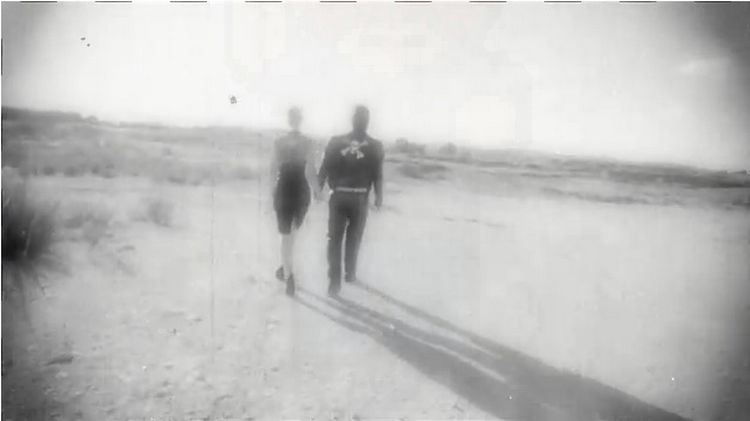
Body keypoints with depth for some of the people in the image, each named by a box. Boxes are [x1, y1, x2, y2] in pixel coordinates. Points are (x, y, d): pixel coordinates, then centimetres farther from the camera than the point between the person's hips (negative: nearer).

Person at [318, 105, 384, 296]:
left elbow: (324, 169, -2)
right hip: (360, 198, 0)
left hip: (338, 196, 0)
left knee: (334, 239, 8)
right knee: (353, 237, 18)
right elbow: (378, 175, -6)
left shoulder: (336, 141, -4)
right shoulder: (375, 146, -6)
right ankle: (350, 273, 32)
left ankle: (334, 281, 5)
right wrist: (379, 197, 6)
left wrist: (319, 188, 11)